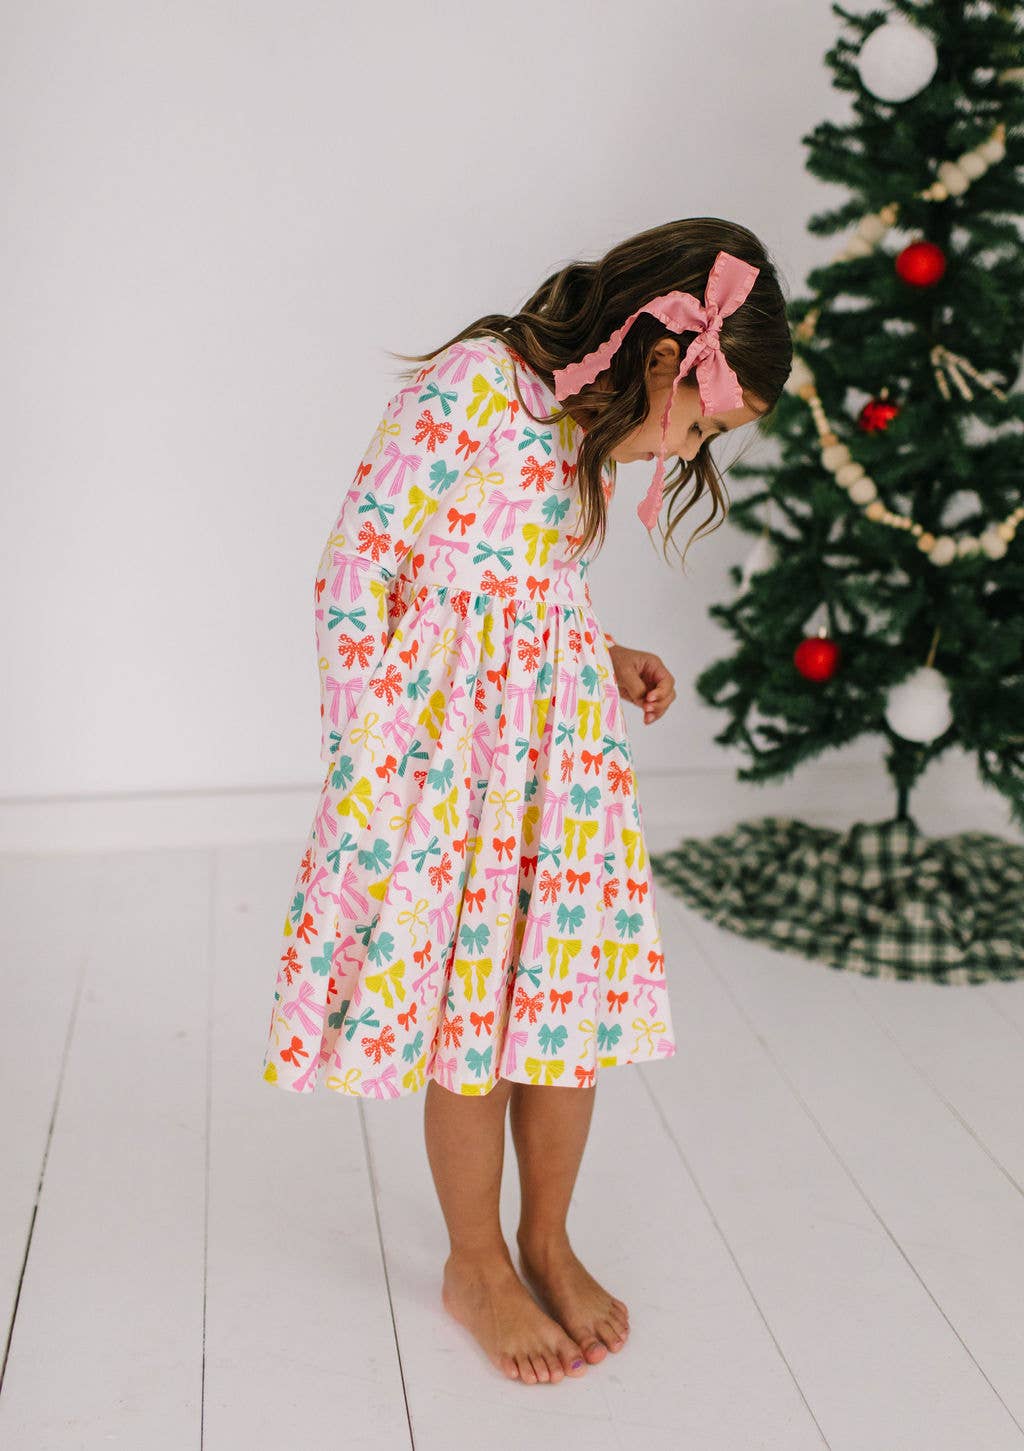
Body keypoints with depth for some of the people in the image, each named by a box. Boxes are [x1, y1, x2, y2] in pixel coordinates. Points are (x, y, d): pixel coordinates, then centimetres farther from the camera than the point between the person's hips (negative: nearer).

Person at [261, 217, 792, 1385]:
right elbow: (357, 568, -17)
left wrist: (613, 664, 5)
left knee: (570, 996, 10)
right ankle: (476, 1265, 25)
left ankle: (548, 1242, 30)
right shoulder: (474, 385, -17)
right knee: (469, 1013, 4)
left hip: (561, 740, 8)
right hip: (445, 750, -7)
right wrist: (370, 761, -15)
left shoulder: (591, 425, 10)